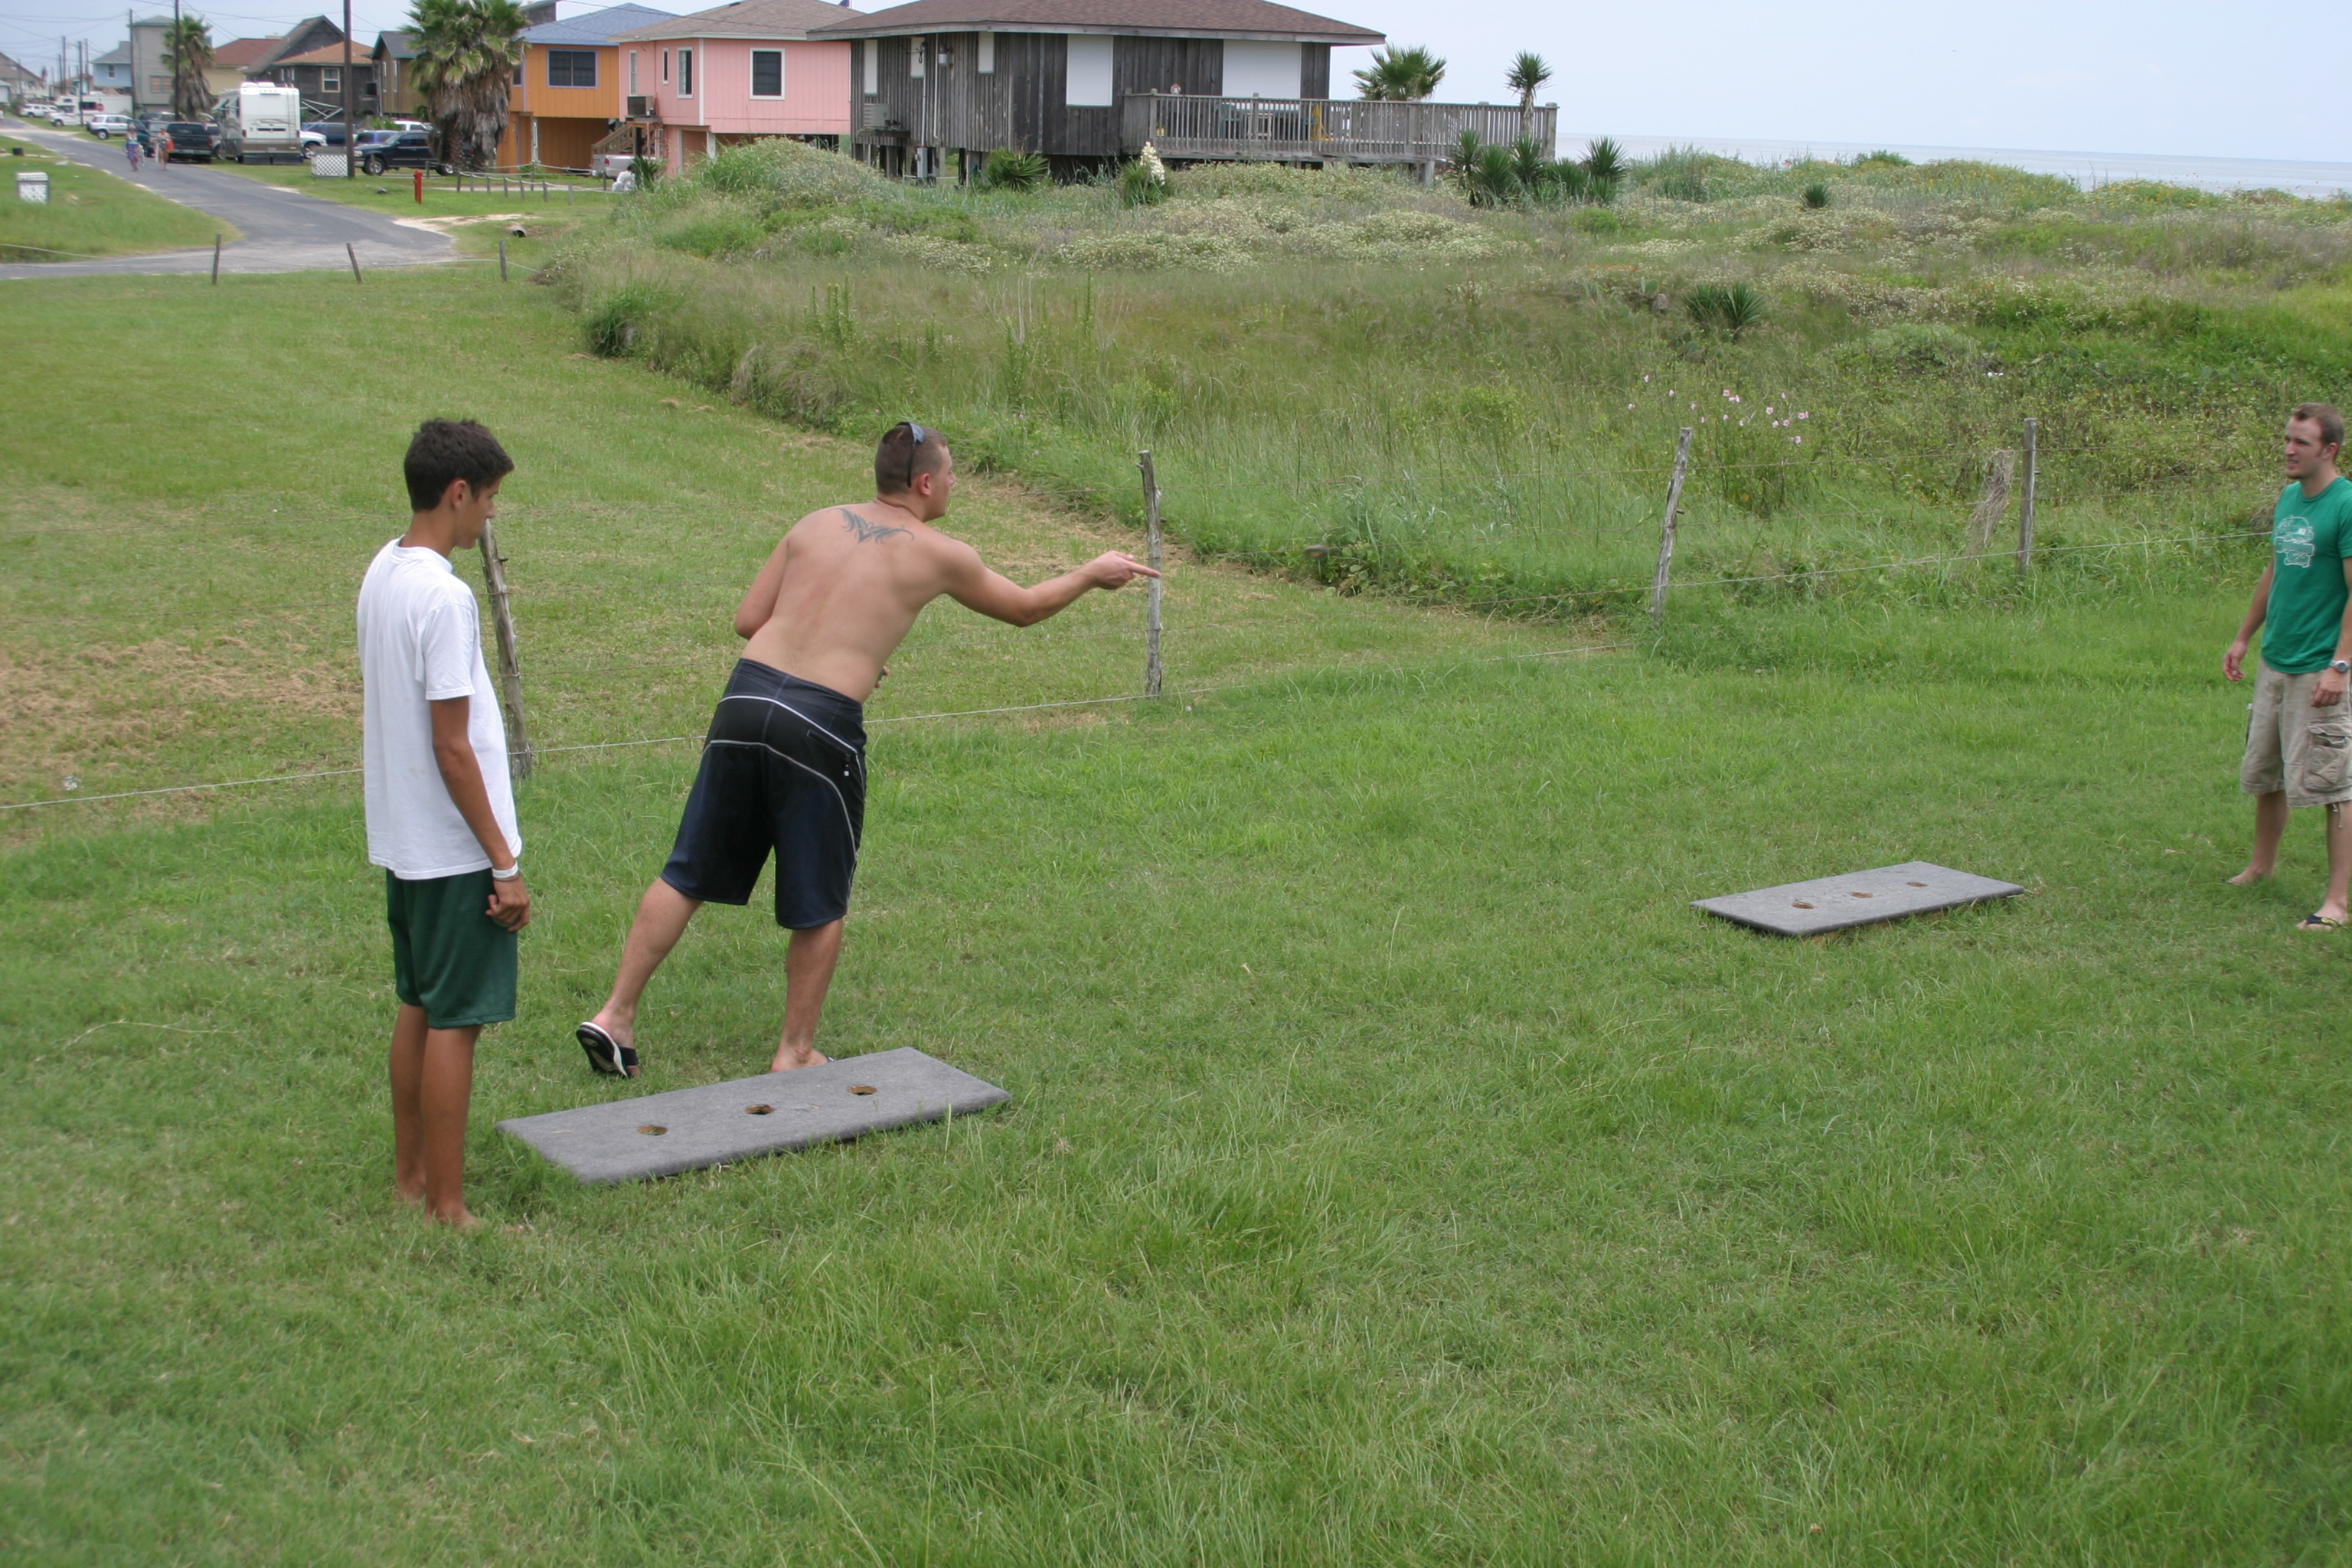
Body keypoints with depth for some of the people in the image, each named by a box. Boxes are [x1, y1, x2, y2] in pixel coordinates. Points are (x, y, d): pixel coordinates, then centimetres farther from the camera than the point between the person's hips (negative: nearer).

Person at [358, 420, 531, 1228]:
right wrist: (505, 863, -16)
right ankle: (447, 1210, 6)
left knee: (418, 1006, 18)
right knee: (455, 1021, -1)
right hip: (454, 849, -9)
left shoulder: (381, 571, 6)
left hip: (401, 840, 9)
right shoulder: (443, 596, -21)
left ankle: (410, 1176, 29)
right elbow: (451, 747, -21)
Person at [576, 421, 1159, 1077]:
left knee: (688, 874, 13)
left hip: (747, 696, 5)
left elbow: (748, 620, 12)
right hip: (822, 726, -4)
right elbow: (1025, 608, 20)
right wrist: (1094, 573, 35)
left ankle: (616, 1015, 14)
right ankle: (796, 1052, 22)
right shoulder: (938, 555, 4)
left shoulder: (817, 524, 13)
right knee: (819, 905, 12)